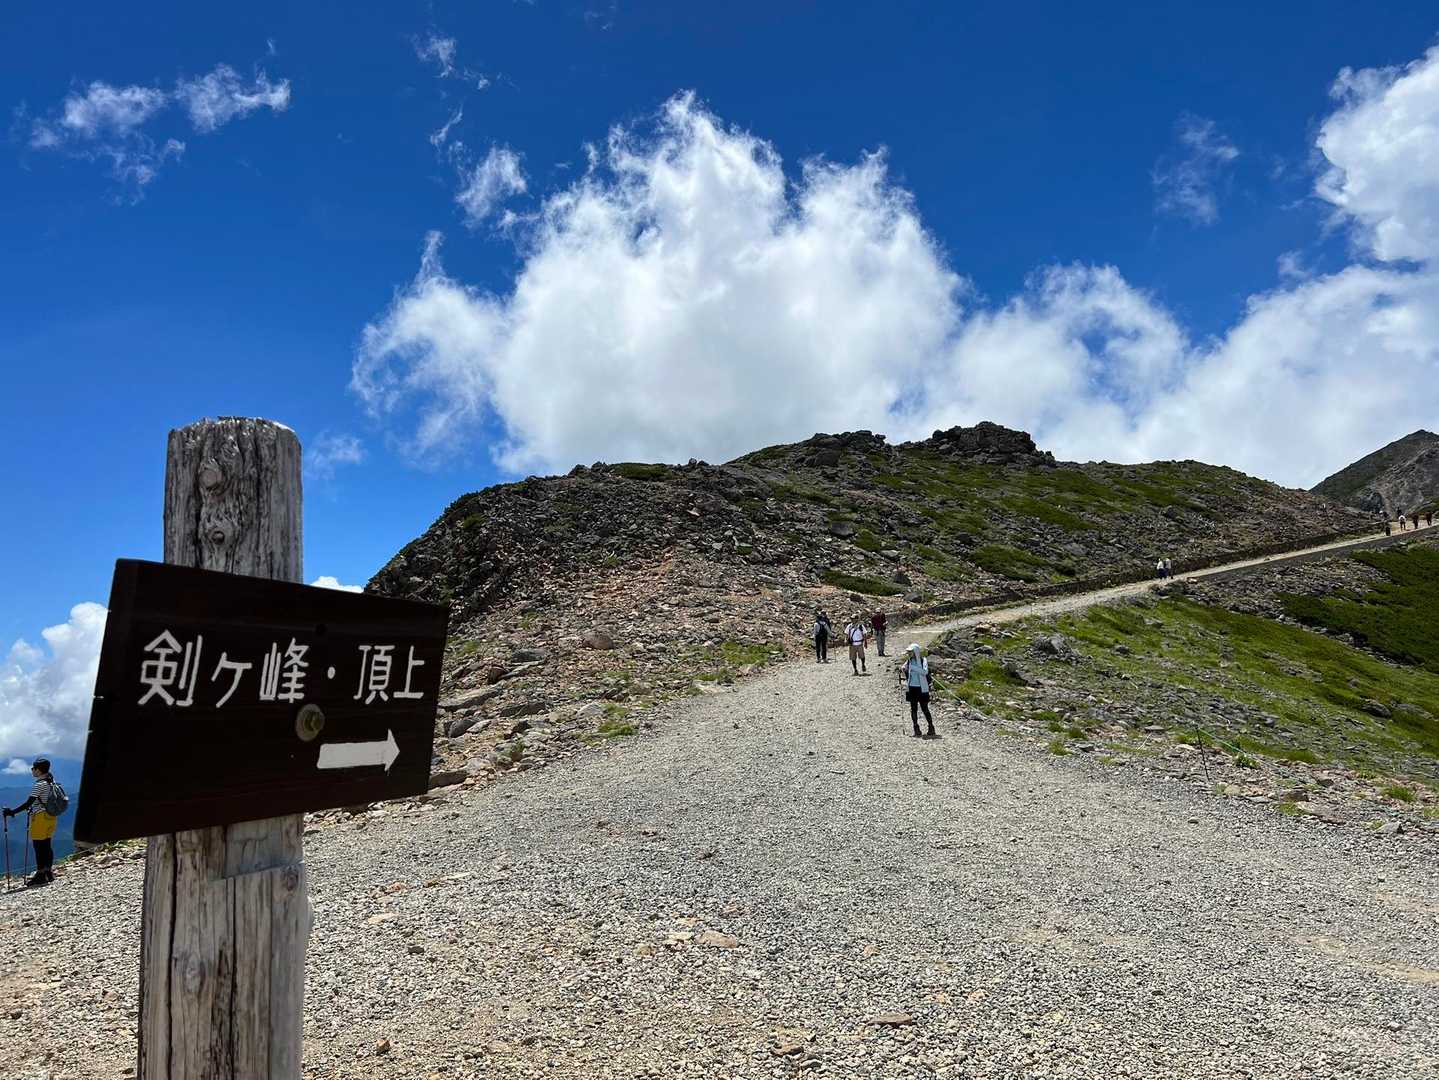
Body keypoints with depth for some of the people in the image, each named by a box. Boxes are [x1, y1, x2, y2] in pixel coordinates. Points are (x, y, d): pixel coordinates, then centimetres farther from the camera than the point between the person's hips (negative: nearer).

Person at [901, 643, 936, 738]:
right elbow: (905, 675, 16)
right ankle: (916, 729, 14)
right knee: (913, 709, 6)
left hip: (922, 688, -4)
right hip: (911, 687, 4)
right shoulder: (909, 661, 6)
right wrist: (902, 670, -7)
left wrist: (913, 667, -28)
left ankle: (931, 729, 12)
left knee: (925, 709, 0)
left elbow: (925, 671, -23)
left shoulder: (923, 660, -7)